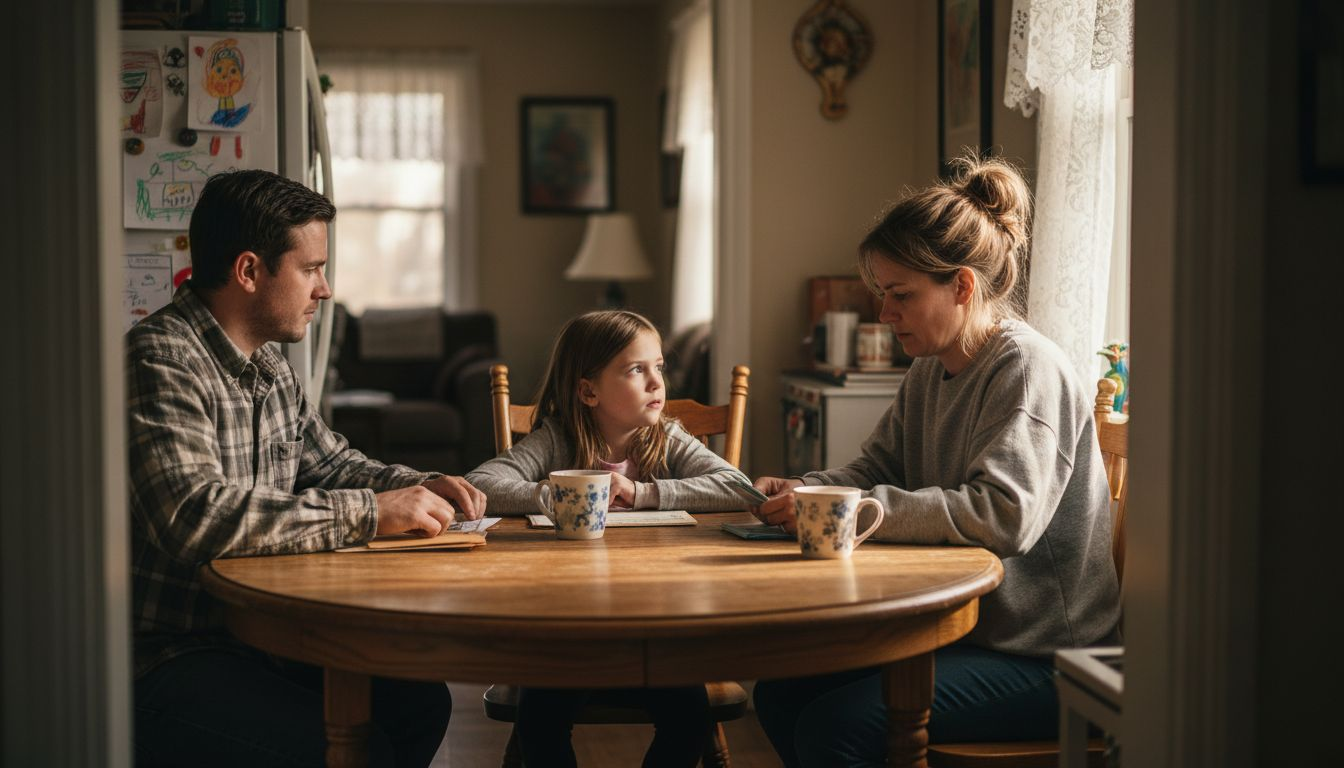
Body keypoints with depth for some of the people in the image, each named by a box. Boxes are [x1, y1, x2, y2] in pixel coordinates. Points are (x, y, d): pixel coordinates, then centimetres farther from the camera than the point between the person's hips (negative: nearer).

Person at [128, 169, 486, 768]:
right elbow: (195, 517, -31)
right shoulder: (160, 359, -18)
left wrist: (420, 488, 4)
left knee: (419, 701, 2)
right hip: (164, 660, -9)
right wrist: (369, 512, -25)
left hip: (254, 637, 9)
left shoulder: (270, 369, 12)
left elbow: (331, 464, 26)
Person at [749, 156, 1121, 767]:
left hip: (1040, 654, -9)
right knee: (780, 692, 3)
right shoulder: (929, 372, 10)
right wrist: (797, 491, -6)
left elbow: (1005, 515, -31)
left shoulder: (1028, 369, -18)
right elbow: (877, 469, 15)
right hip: (953, 624, 9)